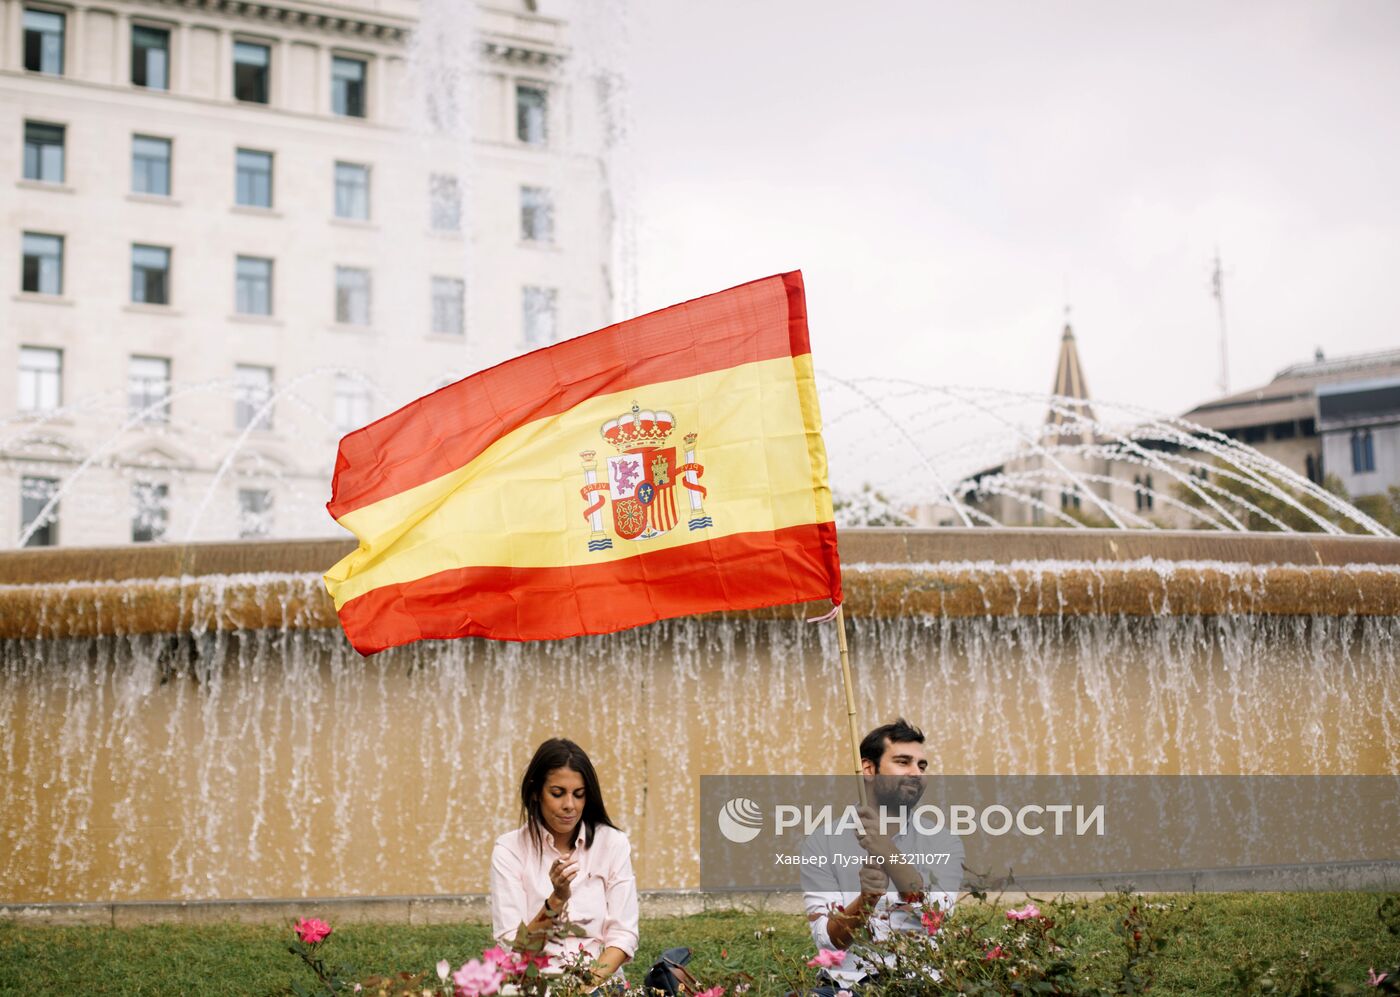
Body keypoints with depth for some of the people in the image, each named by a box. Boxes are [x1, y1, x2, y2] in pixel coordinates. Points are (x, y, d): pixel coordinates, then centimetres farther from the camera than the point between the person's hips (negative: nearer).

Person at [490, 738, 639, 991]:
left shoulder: (613, 844, 4)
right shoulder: (509, 849, 0)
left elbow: (623, 934, 2)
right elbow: (511, 945, -4)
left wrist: (593, 980, -15)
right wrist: (556, 900, -18)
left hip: (602, 982, 1)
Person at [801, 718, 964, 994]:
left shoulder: (943, 846, 6)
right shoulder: (822, 844, 5)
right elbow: (827, 939, -5)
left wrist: (888, 854, -25)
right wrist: (865, 899, -24)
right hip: (845, 985, 0)